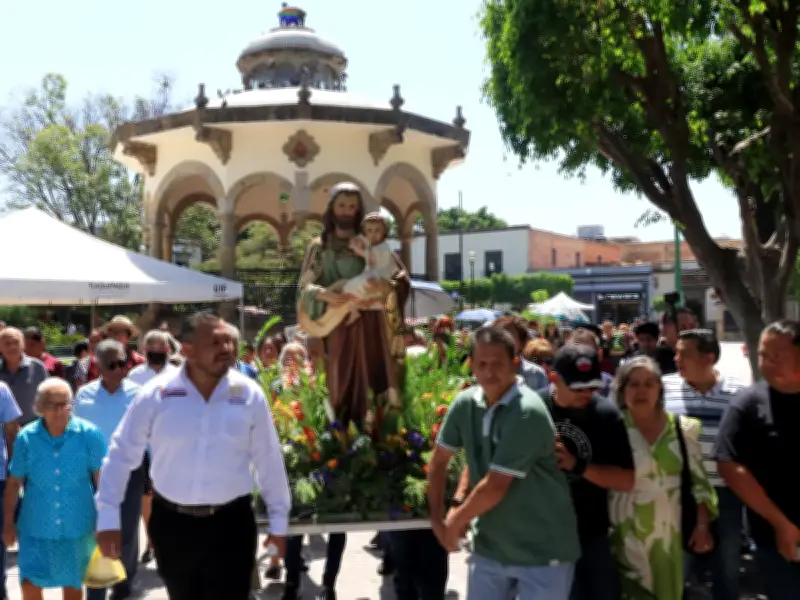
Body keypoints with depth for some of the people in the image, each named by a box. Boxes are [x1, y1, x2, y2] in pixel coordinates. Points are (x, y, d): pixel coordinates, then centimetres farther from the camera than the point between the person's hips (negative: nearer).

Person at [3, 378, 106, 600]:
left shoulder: (89, 434, -12)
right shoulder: (26, 437, -8)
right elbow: (14, 483, 3)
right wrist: (8, 523, 6)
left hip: (77, 526, -1)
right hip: (36, 526, 1)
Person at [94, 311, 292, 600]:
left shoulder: (250, 394, -7)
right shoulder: (156, 394, -9)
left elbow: (269, 460, 0)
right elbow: (121, 455, -2)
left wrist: (279, 521, 4)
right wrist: (108, 518, -5)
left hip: (230, 523, -1)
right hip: (171, 523, 1)